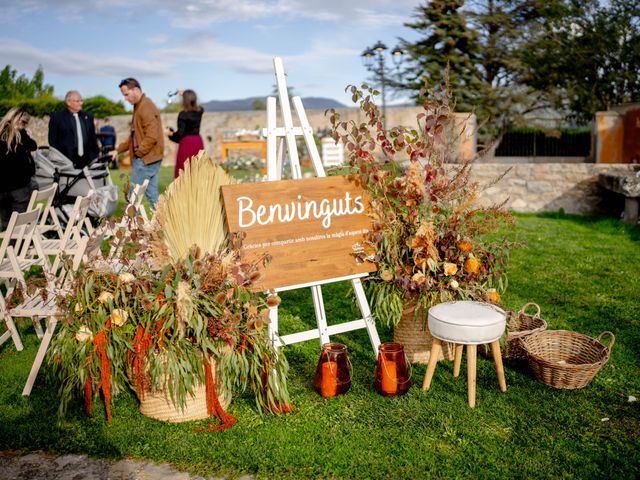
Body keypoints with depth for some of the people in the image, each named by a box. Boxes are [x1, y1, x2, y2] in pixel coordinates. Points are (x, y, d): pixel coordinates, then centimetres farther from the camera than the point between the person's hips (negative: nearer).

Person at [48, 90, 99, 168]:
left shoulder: (88, 116, 17)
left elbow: (93, 138, 18)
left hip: (87, 162, 4)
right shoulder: (57, 117, 4)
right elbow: (53, 141, 1)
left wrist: (95, 157, 11)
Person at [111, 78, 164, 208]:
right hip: (149, 159, 10)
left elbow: (151, 137, -23)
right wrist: (118, 150, 15)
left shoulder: (146, 107, -15)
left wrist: (138, 153, -14)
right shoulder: (139, 106, 17)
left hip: (146, 159, -10)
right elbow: (135, 135, 22)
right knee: (152, 194, 10)